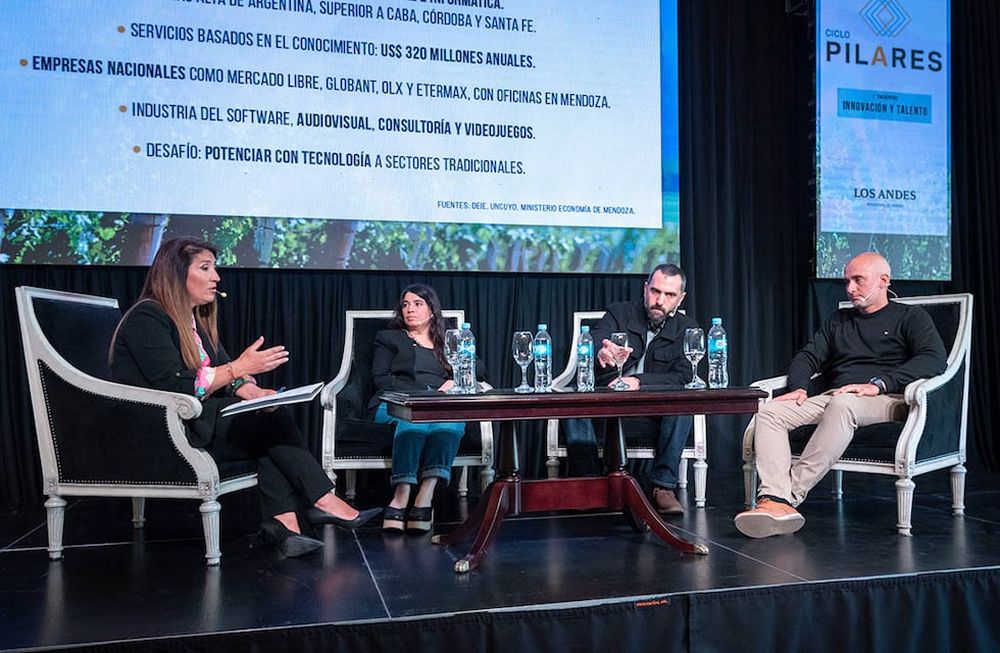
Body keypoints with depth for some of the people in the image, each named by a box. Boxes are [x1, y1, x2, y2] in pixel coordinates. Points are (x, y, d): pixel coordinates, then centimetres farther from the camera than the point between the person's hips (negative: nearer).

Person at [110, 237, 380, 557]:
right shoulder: (147, 318, -10)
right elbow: (173, 387, -21)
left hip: (195, 421, 8)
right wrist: (238, 368, -21)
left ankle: (284, 521, -29)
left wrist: (251, 391, -12)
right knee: (274, 420, -19)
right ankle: (324, 503, -12)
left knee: (270, 419, -18)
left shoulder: (196, 320, 18)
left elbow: (227, 377, 11)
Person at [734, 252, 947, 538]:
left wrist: (879, 384, -20)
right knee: (769, 411, -21)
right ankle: (775, 501, -39)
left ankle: (791, 496, -40)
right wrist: (799, 387, -2)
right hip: (833, 397, 6)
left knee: (842, 404, -41)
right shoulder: (839, 320, 29)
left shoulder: (910, 317, 11)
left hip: (885, 400, -5)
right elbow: (808, 356, 21)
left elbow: (934, 359, -7)